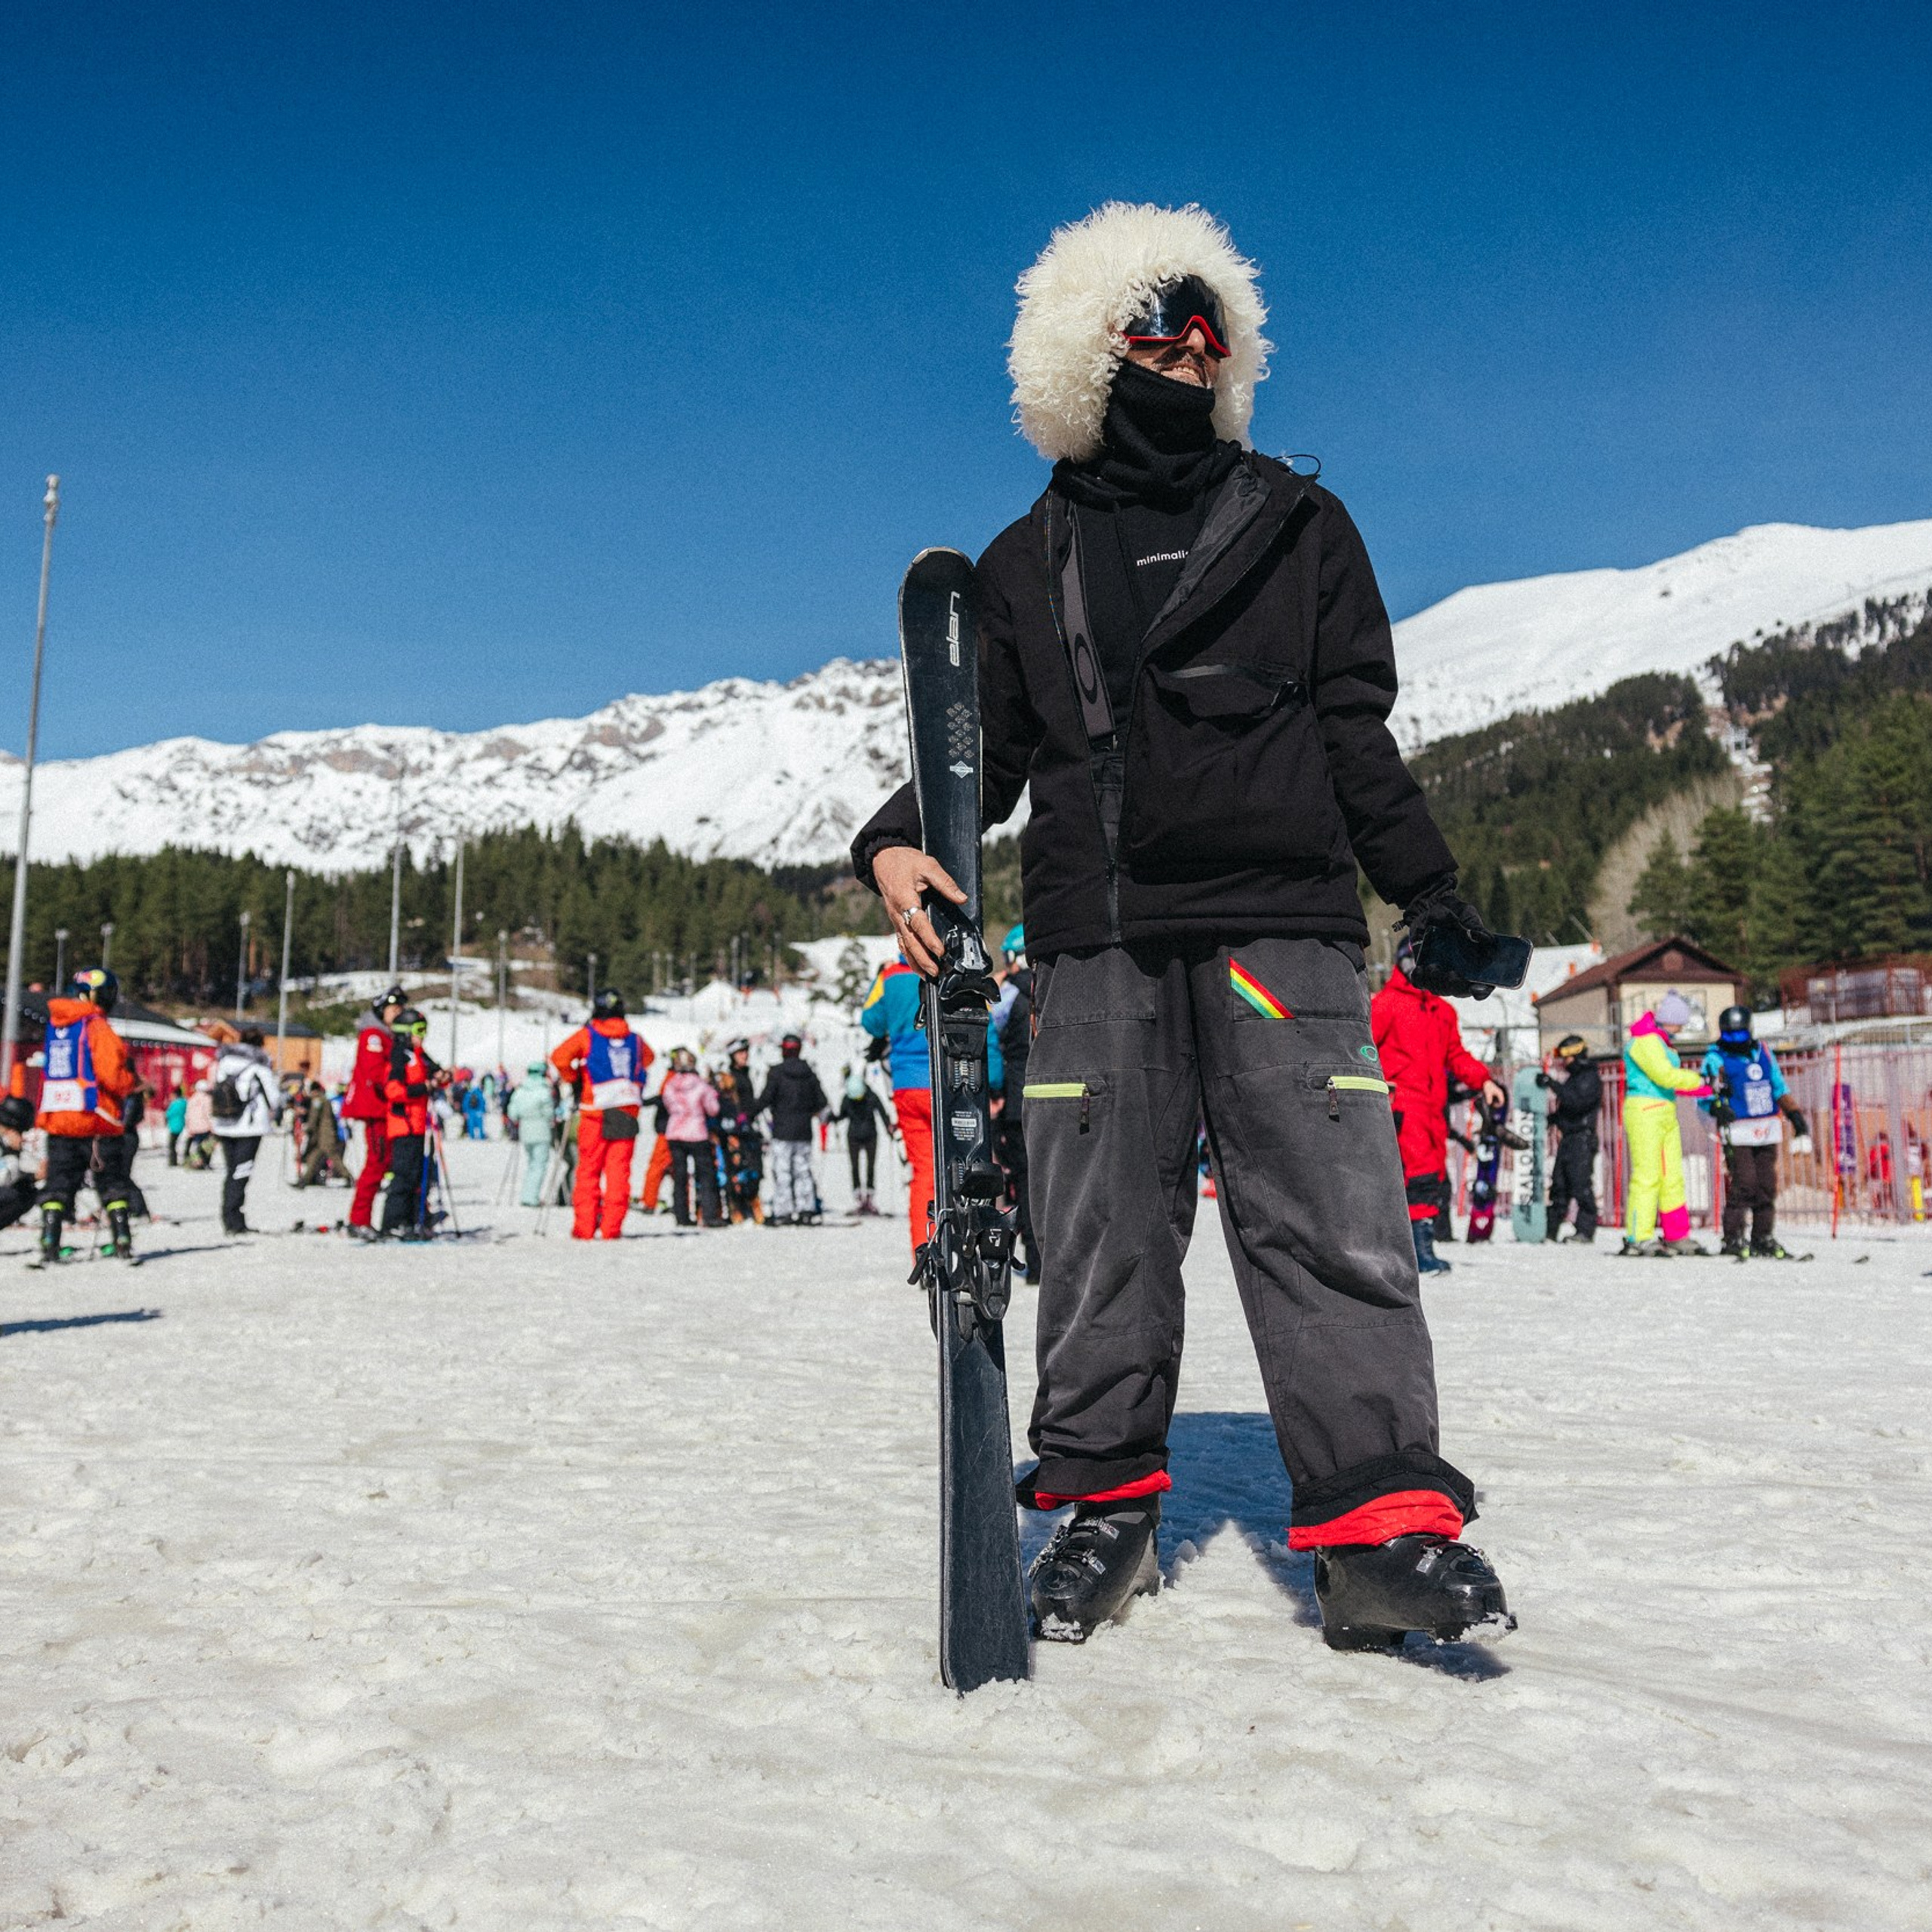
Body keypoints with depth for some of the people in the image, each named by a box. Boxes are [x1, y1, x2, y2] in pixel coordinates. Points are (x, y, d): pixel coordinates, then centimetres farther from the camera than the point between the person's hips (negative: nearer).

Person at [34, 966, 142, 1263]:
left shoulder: (52, 1025, 10)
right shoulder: (97, 1028, -11)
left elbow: (47, 1071, 16)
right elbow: (111, 1075, -18)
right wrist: (134, 1083, -1)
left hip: (57, 1119, 5)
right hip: (96, 1119, -5)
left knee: (58, 1184, 9)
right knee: (112, 1183, 7)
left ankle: (49, 1242, 1)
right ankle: (122, 1240, 8)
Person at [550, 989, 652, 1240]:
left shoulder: (587, 1035, -1)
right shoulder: (634, 1038, 9)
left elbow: (560, 1058, -9)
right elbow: (648, 1057, 28)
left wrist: (574, 1081, 6)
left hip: (596, 1113, -2)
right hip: (628, 1112, 2)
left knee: (589, 1170, 5)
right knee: (619, 1170, 3)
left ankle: (585, 1228, 2)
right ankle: (612, 1228, -1)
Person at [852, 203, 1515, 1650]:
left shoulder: (1298, 527, 16)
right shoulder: (1029, 565, 18)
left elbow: (1357, 734, 13)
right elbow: (987, 746, 17)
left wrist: (1433, 890, 4)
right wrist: (901, 841, -3)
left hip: (1281, 926, -1)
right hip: (1097, 944, 1)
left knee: (1331, 1218, -9)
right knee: (1101, 1233, 1)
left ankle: (1380, 1520, -4)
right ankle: (1107, 1502, 13)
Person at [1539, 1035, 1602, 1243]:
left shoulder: (1591, 1078, -7)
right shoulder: (1572, 1078, 20)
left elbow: (1577, 1102, -23)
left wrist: (1553, 1084, -24)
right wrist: (1549, 1119, 12)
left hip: (1582, 1139, -9)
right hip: (1566, 1138, 9)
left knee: (1581, 1186, -10)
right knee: (1559, 1186, 8)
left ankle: (1585, 1231, -8)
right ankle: (1551, 1228, 12)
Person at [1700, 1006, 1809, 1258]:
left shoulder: (1763, 1052, 13)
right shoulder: (1717, 1058, -1)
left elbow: (1780, 1089, 21)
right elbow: (1703, 1096, -6)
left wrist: (1797, 1117, 16)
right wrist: (1718, 1107, -27)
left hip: (1767, 1133, 5)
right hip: (1738, 1134, -5)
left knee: (1767, 1186, 5)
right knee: (1743, 1185, -12)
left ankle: (1762, 1237, 15)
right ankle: (1733, 1238, -5)